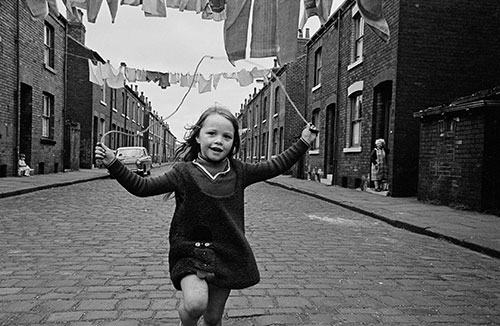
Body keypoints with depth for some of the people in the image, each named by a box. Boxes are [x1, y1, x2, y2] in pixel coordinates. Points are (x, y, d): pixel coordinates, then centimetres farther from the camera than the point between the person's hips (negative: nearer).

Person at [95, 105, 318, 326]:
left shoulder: (239, 172, 0)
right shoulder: (184, 172, -8)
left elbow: (276, 166, 9)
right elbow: (142, 187, -7)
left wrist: (303, 143, 8)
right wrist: (113, 164, -16)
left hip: (226, 254, 3)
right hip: (190, 252, -2)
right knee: (195, 302, -26)